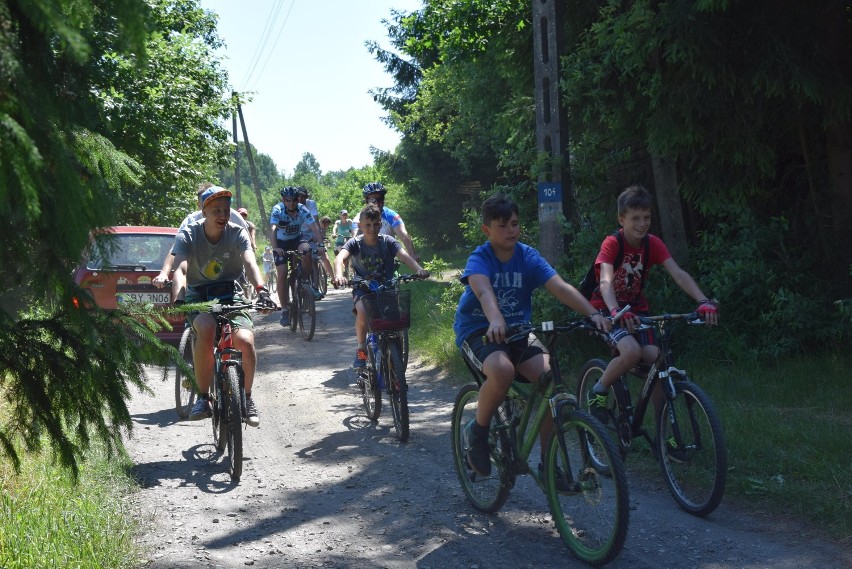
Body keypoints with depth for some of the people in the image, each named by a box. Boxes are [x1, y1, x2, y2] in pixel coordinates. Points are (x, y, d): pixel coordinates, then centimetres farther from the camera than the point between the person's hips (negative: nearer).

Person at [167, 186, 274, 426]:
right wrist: (178, 300, -43)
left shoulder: (237, 233, -8)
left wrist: (261, 290, -44)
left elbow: (250, 263, -24)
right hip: (198, 296, -1)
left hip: (230, 295, 1)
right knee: (206, 328, -37)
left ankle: (247, 398, 0)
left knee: (245, 341, -27)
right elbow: (180, 270, -24)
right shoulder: (188, 235, -10)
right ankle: (203, 398, -22)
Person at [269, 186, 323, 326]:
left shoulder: (302, 209, -21)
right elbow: (272, 229, -38)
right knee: (282, 275, -14)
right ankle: (284, 310, -5)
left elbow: (315, 227, -29)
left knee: (306, 251, -33)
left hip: (297, 238, 1)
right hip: (281, 242, -1)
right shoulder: (277, 210, -25)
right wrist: (275, 247, -53)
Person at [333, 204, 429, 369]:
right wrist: (339, 275, -52)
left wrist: (419, 269, -44)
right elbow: (340, 257, -29)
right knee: (362, 311, -31)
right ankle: (361, 349, -7)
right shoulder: (355, 243, -11)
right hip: (362, 288, -1)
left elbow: (404, 255, -24)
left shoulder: (387, 242, -8)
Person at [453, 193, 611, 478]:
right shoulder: (479, 259, -13)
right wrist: (496, 321, -57)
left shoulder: (528, 257, -3)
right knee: (502, 370, -38)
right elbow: (483, 291, -35)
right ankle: (477, 431, -9)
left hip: (517, 331, 4)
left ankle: (548, 463, -6)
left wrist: (593, 313, -33)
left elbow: (559, 286, -16)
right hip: (477, 330, -4)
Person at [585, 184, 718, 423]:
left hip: (636, 309, 4)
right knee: (632, 352, -32)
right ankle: (599, 391, -5)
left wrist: (704, 301, -35)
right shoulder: (612, 244, -19)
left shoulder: (653, 244, -7)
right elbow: (606, 282, -34)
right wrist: (616, 312, -54)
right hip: (607, 310, -4)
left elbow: (678, 274, -19)